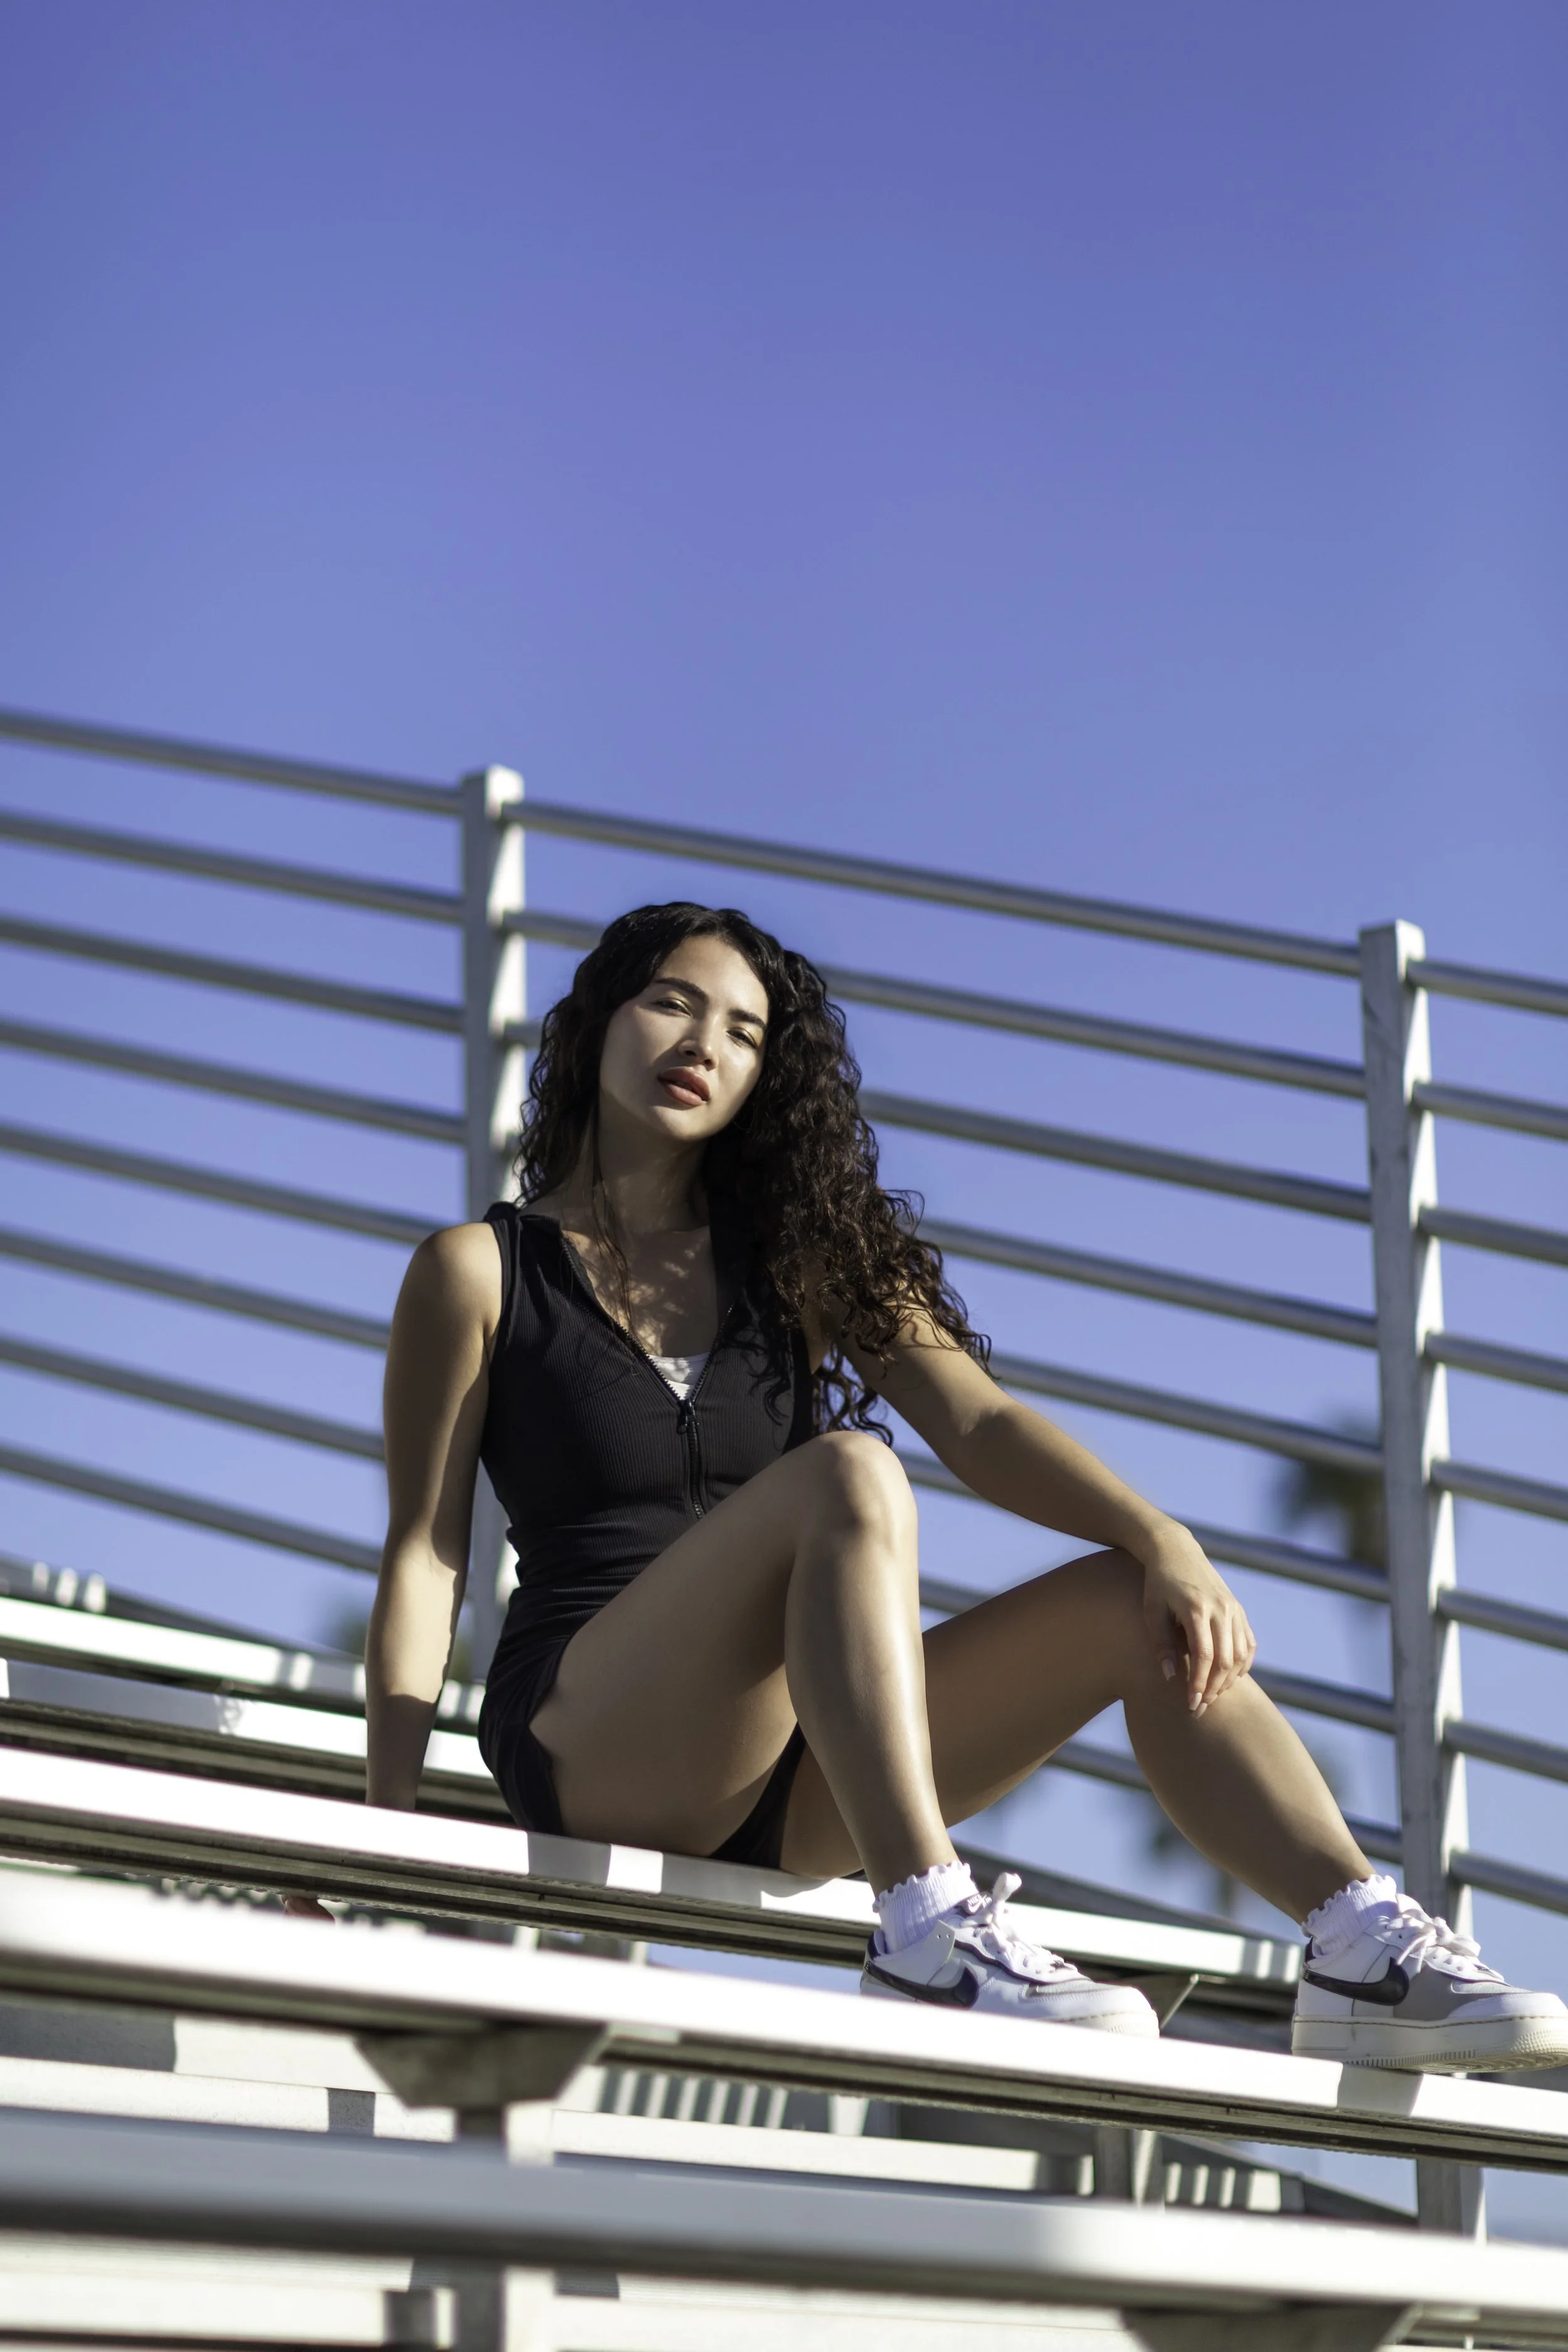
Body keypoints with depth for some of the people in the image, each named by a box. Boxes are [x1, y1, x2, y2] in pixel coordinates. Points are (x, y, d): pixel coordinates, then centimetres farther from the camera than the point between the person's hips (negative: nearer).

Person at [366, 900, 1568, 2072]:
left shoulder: (796, 1255, 17)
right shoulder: (478, 1272, 6)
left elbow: (978, 1423, 4)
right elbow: (423, 1555, -1)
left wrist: (1162, 1539, -15)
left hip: (781, 1786, 5)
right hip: (589, 1746, -5)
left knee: (1138, 1608, -14)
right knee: (849, 1478, -31)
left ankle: (1368, 1947, -25)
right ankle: (927, 1930, -46)